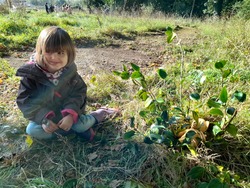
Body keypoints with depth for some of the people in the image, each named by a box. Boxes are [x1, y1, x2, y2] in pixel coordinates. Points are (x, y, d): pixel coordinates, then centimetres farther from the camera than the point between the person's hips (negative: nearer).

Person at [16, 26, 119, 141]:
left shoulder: (69, 71, -15)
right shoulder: (31, 73, -20)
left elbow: (78, 92, -12)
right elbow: (24, 100, -17)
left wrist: (70, 114, -28)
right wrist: (43, 118, -28)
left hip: (66, 113, -1)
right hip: (43, 115, 2)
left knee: (81, 125, -26)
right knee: (32, 130, -24)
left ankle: (97, 115, 6)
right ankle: (73, 129, -18)